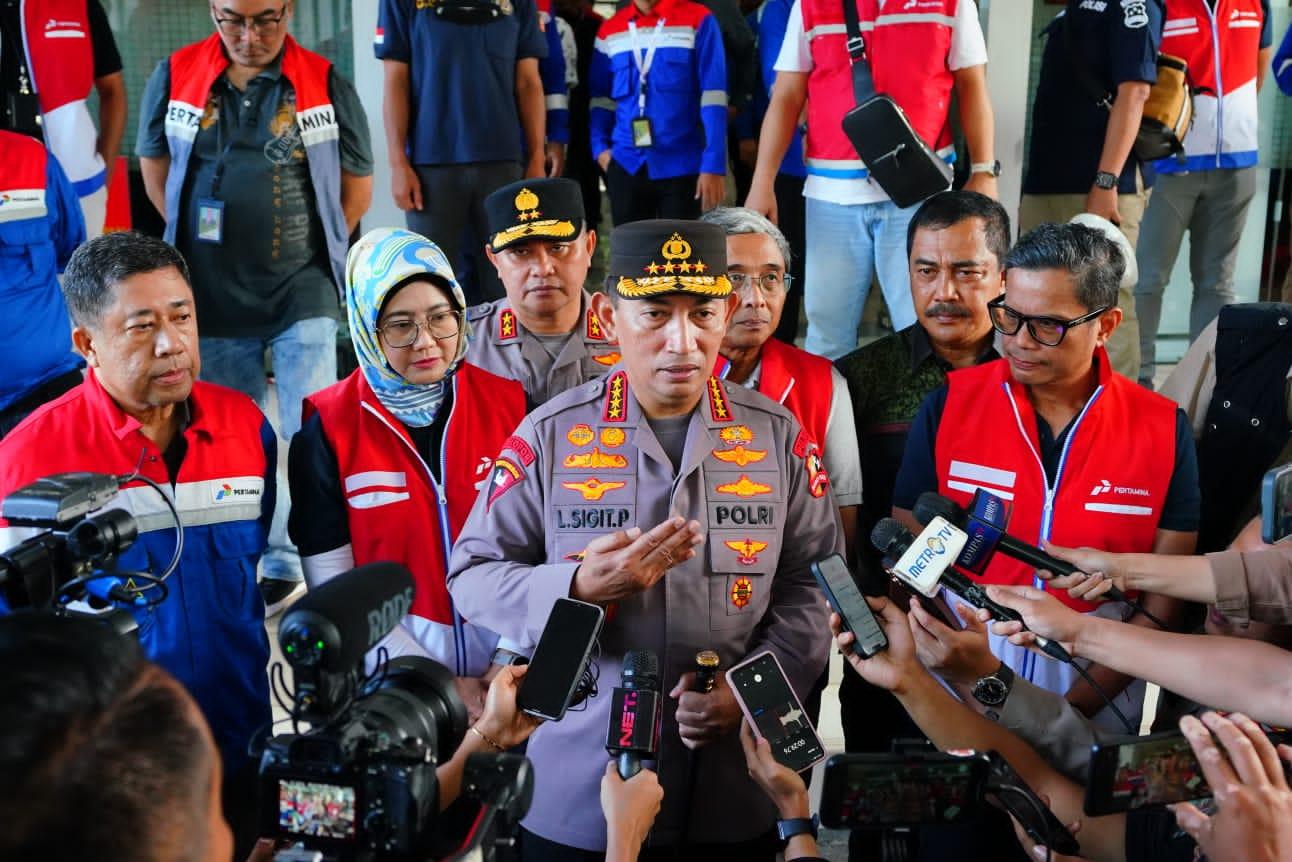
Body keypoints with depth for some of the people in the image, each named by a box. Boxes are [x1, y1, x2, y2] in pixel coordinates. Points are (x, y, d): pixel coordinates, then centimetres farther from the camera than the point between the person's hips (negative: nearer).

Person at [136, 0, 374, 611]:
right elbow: (154, 164, 12)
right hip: (212, 296, 2)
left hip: (303, 294, -2)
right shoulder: (175, 76, 1)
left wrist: (308, 248, 5)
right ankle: (259, 565, 30)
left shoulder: (325, 83, -3)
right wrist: (206, 242, 9)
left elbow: (356, 184, 6)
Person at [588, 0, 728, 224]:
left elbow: (712, 96, -7)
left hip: (682, 167, -3)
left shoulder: (698, 21, -3)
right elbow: (600, 97, 15)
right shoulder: (609, 30, 9)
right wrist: (600, 147, -1)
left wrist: (713, 166, -13)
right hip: (625, 166, 3)